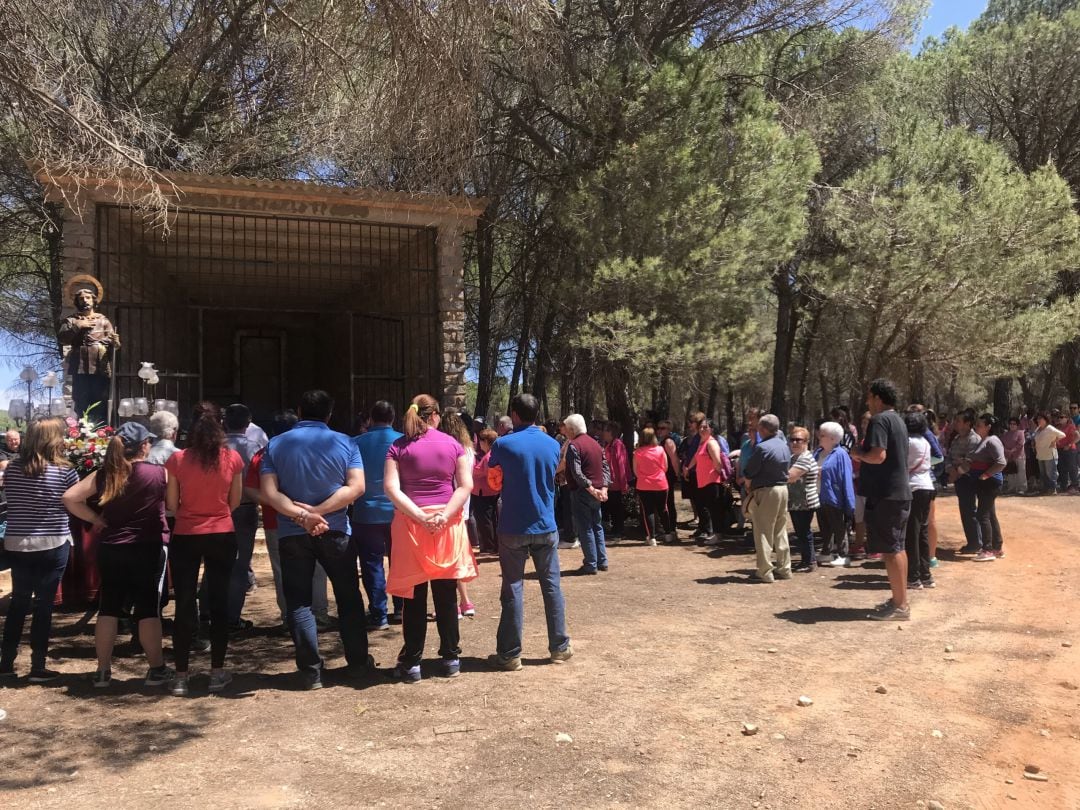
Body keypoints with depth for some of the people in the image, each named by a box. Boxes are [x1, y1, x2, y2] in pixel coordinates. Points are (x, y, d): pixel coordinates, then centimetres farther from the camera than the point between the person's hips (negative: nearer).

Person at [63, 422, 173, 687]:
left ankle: (103, 671, 16)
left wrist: (96, 519, 2)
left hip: (111, 549, 3)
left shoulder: (104, 474, 1)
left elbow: (70, 498, -4)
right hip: (148, 548, -3)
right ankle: (156, 669, 10)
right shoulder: (159, 473, -9)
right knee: (148, 608, 3)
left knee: (109, 607, 11)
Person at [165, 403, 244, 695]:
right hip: (222, 537, 1)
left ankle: (181, 677, 10)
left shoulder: (178, 459, -8)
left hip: (185, 538, 0)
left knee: (184, 605, 6)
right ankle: (217, 672, 14)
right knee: (219, 603, 9)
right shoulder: (232, 458, -6)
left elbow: (171, 505, -2)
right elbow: (235, 502, 2)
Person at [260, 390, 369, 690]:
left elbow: (269, 492, -11)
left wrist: (301, 515, -19)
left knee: (299, 603, 7)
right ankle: (358, 663, 20)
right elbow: (356, 487, -13)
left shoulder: (276, 445, 0)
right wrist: (316, 511, -16)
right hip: (335, 531, 0)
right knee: (348, 598, 13)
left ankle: (311, 672, 7)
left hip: (292, 534, 0)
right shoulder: (345, 443, -2)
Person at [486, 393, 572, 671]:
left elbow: (493, 478, 4)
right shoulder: (553, 444, 2)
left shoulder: (503, 444, -10)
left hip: (513, 528, -3)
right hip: (546, 526, 3)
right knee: (552, 586, 11)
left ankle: (510, 654, 7)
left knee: (513, 590, 2)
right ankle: (560, 647, 18)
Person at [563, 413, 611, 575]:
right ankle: (602, 561, 20)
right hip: (597, 492, 8)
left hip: (581, 492, -7)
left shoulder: (573, 445, -12)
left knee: (585, 528, -1)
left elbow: (577, 473, -21)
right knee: (597, 526, 16)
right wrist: (603, 488, 1)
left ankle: (591, 564, 2)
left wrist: (591, 489, -17)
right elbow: (606, 468, 9)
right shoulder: (595, 443, 13)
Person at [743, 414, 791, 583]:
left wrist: (749, 485, 6)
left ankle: (765, 572, 1)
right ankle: (784, 568, 20)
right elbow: (787, 468, 13)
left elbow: (748, 474, -16)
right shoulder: (784, 446, 8)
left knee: (764, 532, -1)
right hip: (783, 489, 8)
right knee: (781, 531, 15)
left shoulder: (762, 447, -18)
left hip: (765, 492, -8)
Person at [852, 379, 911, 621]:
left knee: (890, 549, -6)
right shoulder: (898, 420, 16)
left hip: (885, 494, -10)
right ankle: (900, 599, 22)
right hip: (900, 491, 10)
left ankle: (900, 606, -3)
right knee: (898, 547, 15)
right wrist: (864, 456, 14)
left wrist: (858, 454, -9)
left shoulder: (879, 420, -15)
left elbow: (878, 456, -27)